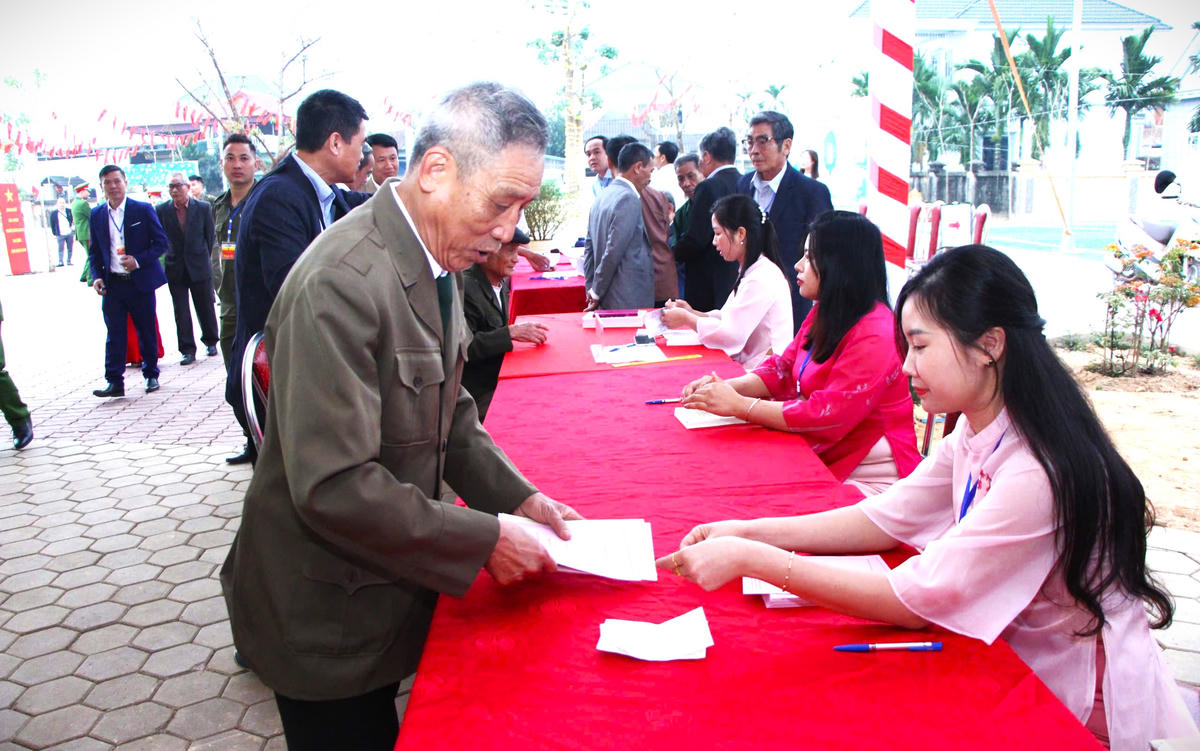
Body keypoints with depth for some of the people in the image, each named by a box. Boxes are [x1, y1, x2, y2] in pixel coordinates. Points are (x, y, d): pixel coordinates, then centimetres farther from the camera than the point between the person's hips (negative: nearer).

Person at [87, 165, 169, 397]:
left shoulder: (143, 210, -1)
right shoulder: (96, 215, 8)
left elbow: (161, 242, -2)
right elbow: (94, 251, 13)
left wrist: (138, 261, -15)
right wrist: (96, 277, -1)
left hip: (140, 282, -2)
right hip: (112, 284, 2)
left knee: (147, 332, 7)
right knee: (114, 334, 0)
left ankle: (151, 375, 22)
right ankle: (114, 382, 2)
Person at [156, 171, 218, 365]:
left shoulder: (203, 208, -3)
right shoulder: (161, 210, -2)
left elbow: (211, 236, 5)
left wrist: (203, 257, 8)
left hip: (199, 266, 0)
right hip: (175, 268, 1)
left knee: (206, 307, 10)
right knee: (181, 311, 1)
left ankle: (210, 342, 30)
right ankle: (187, 350, 7)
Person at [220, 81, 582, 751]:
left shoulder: (440, 262, 2)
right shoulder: (341, 284, -28)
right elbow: (333, 486, -31)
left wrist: (519, 498, -2)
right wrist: (483, 540, -24)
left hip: (386, 590, 8)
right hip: (325, 620, -8)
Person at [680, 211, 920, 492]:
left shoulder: (873, 338, -21)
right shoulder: (824, 315, 10)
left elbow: (827, 415, -25)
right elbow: (782, 369, 10)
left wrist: (739, 405, -22)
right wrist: (725, 387, -8)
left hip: (868, 478, -8)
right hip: (822, 462, 8)